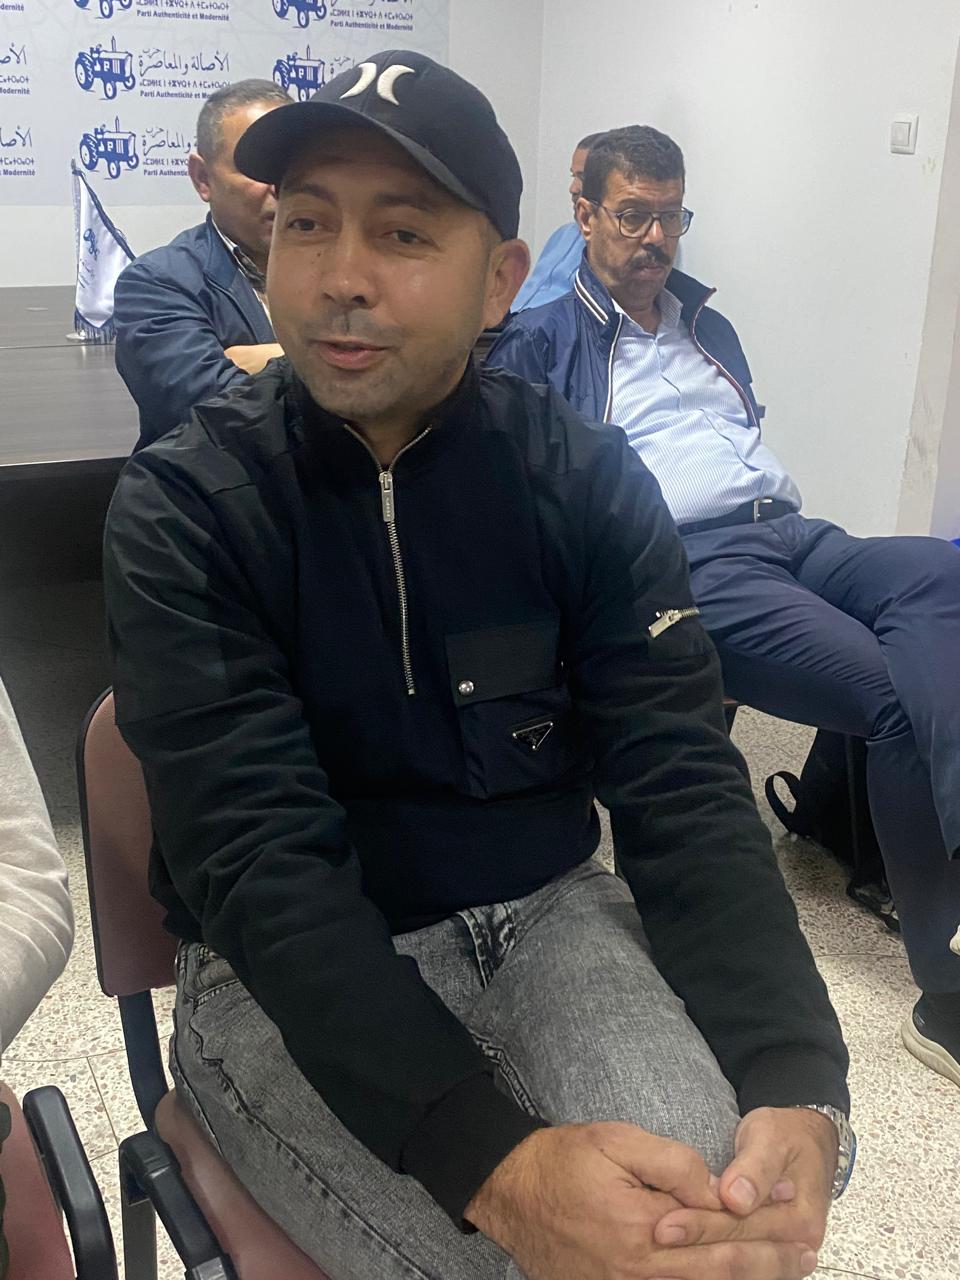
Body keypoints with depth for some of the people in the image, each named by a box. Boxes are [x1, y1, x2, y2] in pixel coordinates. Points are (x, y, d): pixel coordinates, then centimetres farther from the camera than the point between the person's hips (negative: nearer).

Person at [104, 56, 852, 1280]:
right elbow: (260, 860, -21)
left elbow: (684, 794, -10)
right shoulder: (182, 510, -13)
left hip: (543, 916, 3)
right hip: (288, 971, -2)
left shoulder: (589, 481, -5)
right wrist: (497, 1163, -33)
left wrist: (799, 1091, -27)